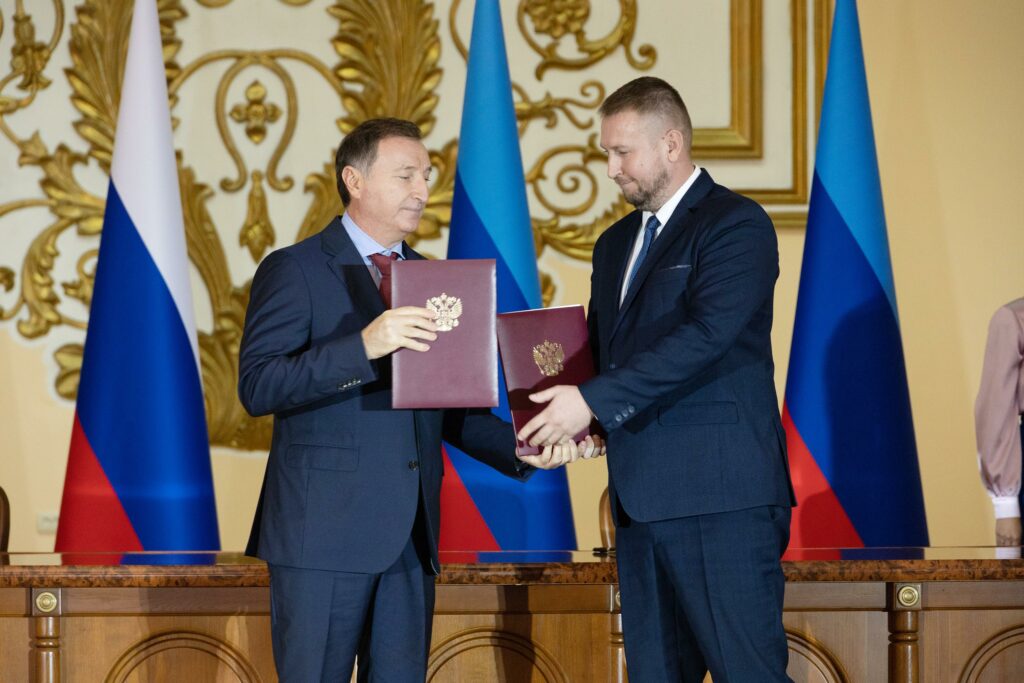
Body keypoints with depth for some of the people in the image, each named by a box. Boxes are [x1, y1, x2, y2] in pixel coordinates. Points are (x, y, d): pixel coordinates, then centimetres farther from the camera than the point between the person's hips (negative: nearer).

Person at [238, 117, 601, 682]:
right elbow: (257, 386, -15)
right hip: (324, 530, -6)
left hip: (410, 536, 6)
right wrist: (364, 347, -26)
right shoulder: (294, 271, -2)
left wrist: (523, 450, 4)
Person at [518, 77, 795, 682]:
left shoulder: (738, 225, -6)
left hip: (722, 495, -8)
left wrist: (594, 401, -20)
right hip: (642, 496, 8)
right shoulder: (616, 244, 21)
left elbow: (705, 335, -18)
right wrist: (574, 418, 2)